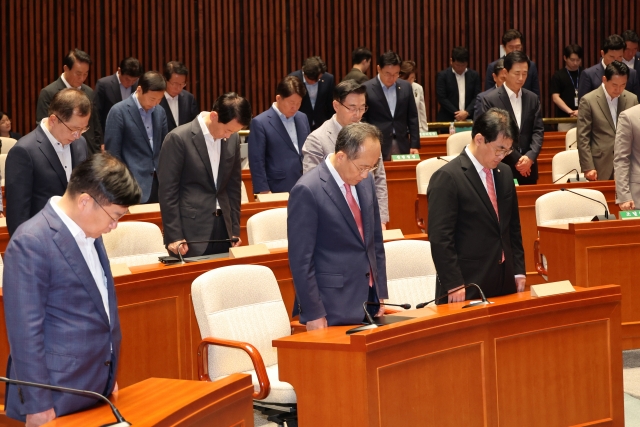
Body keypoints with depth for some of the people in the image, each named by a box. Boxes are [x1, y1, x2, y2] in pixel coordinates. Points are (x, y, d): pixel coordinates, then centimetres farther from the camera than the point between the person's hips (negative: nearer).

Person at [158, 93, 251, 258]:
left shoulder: (233, 139, 6)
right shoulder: (178, 138, -11)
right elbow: (168, 191, -9)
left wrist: (235, 230, 12)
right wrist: (174, 236, -11)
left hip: (223, 228, 5)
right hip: (191, 232, -5)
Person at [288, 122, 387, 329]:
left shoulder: (366, 181, 7)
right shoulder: (307, 191, -15)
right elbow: (301, 260, -14)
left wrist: (381, 296, 13)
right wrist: (313, 314, -15)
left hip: (370, 304, 7)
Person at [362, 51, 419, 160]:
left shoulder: (406, 87, 8)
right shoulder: (366, 88, -4)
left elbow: (412, 118, 11)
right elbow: (362, 120, -2)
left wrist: (414, 145, 6)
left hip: (402, 147, 4)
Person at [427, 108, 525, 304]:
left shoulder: (505, 173, 11)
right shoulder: (447, 178, -13)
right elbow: (440, 238, -16)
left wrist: (518, 271, 12)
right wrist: (454, 286, -19)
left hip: (505, 284, 7)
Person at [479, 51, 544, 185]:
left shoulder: (533, 99, 9)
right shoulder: (490, 100, -5)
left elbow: (538, 130, 5)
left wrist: (530, 156, -12)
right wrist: (516, 160, -13)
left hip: (528, 168, 4)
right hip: (502, 167, -4)